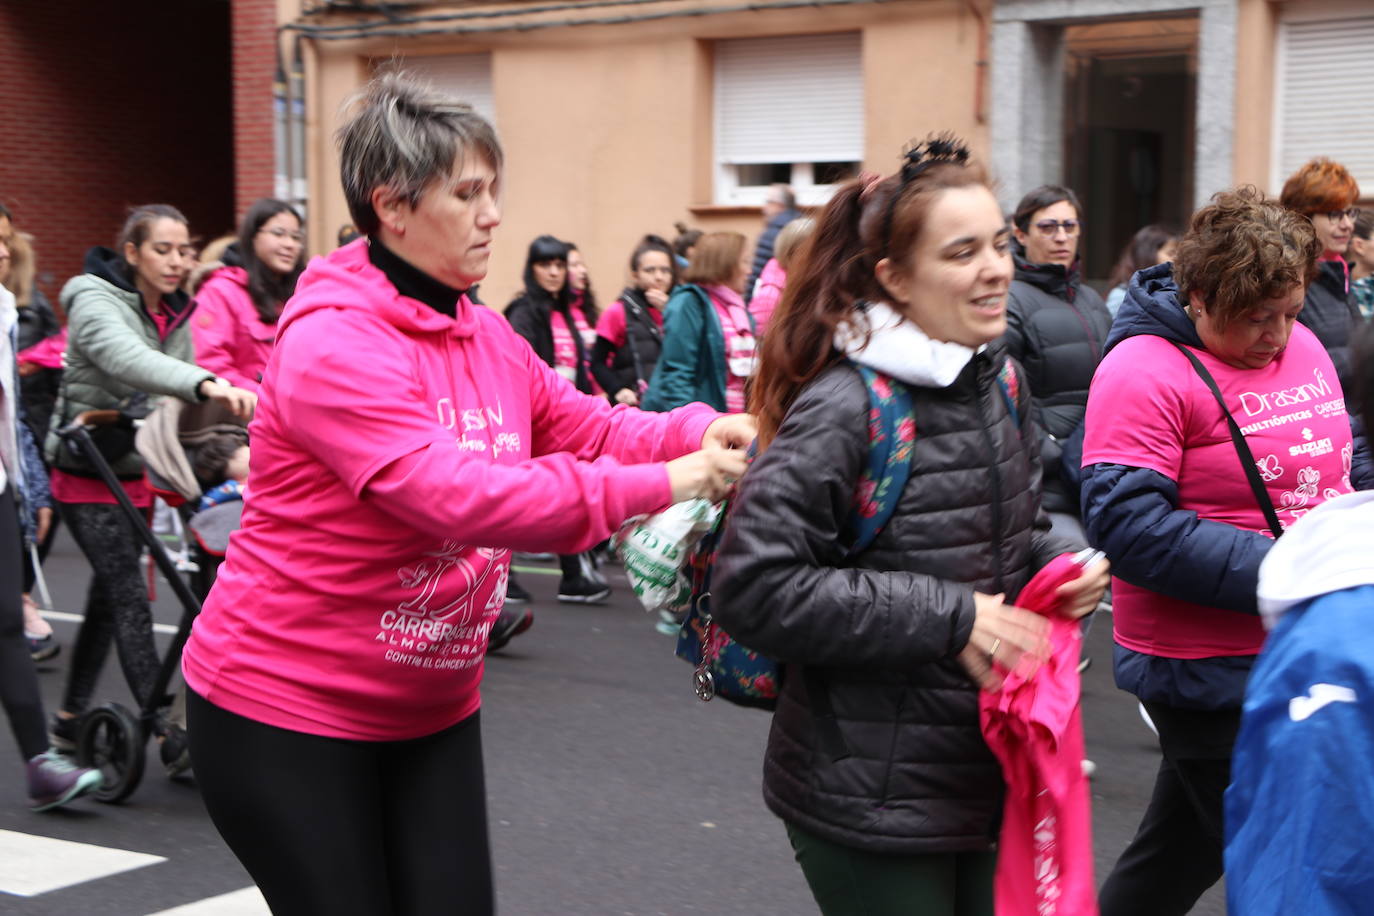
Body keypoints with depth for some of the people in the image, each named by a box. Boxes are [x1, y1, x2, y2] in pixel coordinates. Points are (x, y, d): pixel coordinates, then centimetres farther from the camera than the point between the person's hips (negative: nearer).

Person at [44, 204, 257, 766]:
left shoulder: (175, 315, 8)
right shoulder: (95, 300, -16)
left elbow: (177, 389, 8)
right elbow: (128, 360, -37)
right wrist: (208, 384, -54)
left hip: (136, 473, 7)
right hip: (87, 472, -7)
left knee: (108, 596, 14)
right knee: (129, 598, -12)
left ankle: (70, 720, 27)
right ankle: (168, 734, -12)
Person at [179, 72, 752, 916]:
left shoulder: (488, 338, 5)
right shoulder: (333, 344, -23)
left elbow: (595, 430, 7)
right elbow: (457, 496, -32)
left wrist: (700, 432, -14)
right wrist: (658, 486, -32)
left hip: (432, 709, 7)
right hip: (287, 711, -7)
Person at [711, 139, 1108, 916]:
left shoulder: (998, 380, 6)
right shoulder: (845, 408, -18)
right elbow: (753, 588, -22)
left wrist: (1062, 563, -2)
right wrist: (945, 617, -23)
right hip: (870, 799, -7)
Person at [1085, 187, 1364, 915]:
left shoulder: (1303, 347, 9)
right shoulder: (1146, 373, -16)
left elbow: (1337, 462, 23)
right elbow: (1125, 523, -24)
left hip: (1300, 655, 7)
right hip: (1212, 674, -7)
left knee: (1183, 850, 20)